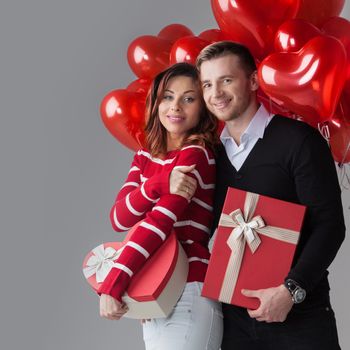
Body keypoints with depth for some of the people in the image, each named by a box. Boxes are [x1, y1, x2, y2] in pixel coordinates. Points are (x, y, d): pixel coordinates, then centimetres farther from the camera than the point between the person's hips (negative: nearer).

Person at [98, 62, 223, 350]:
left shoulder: (196, 155, -10)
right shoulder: (145, 157, 11)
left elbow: (159, 223, -19)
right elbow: (119, 218, -2)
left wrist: (112, 286, -24)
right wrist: (161, 184, -20)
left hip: (188, 296, -7)